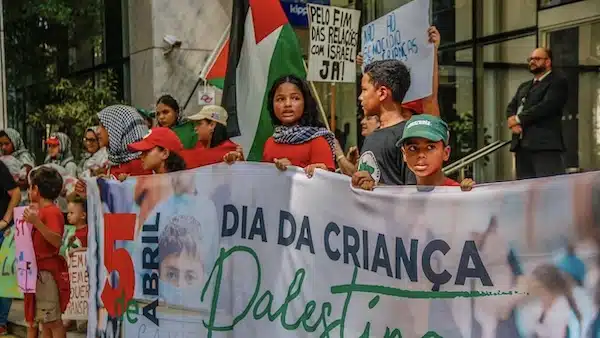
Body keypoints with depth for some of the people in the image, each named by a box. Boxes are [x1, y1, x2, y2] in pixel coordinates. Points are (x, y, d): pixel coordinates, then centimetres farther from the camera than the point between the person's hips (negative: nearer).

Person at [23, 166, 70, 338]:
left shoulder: (51, 212, -16)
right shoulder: (42, 211, 14)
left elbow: (56, 240, -28)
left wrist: (37, 222, -35)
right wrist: (31, 219, 21)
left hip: (47, 271, -10)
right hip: (39, 270, 10)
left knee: (52, 320, -6)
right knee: (44, 319, 15)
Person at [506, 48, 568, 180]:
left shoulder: (558, 82, 1)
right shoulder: (524, 86, 26)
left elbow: (546, 106, -13)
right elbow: (511, 107, 17)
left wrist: (519, 119, -9)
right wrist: (513, 121, -6)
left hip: (545, 145, -7)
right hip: (522, 145, 8)